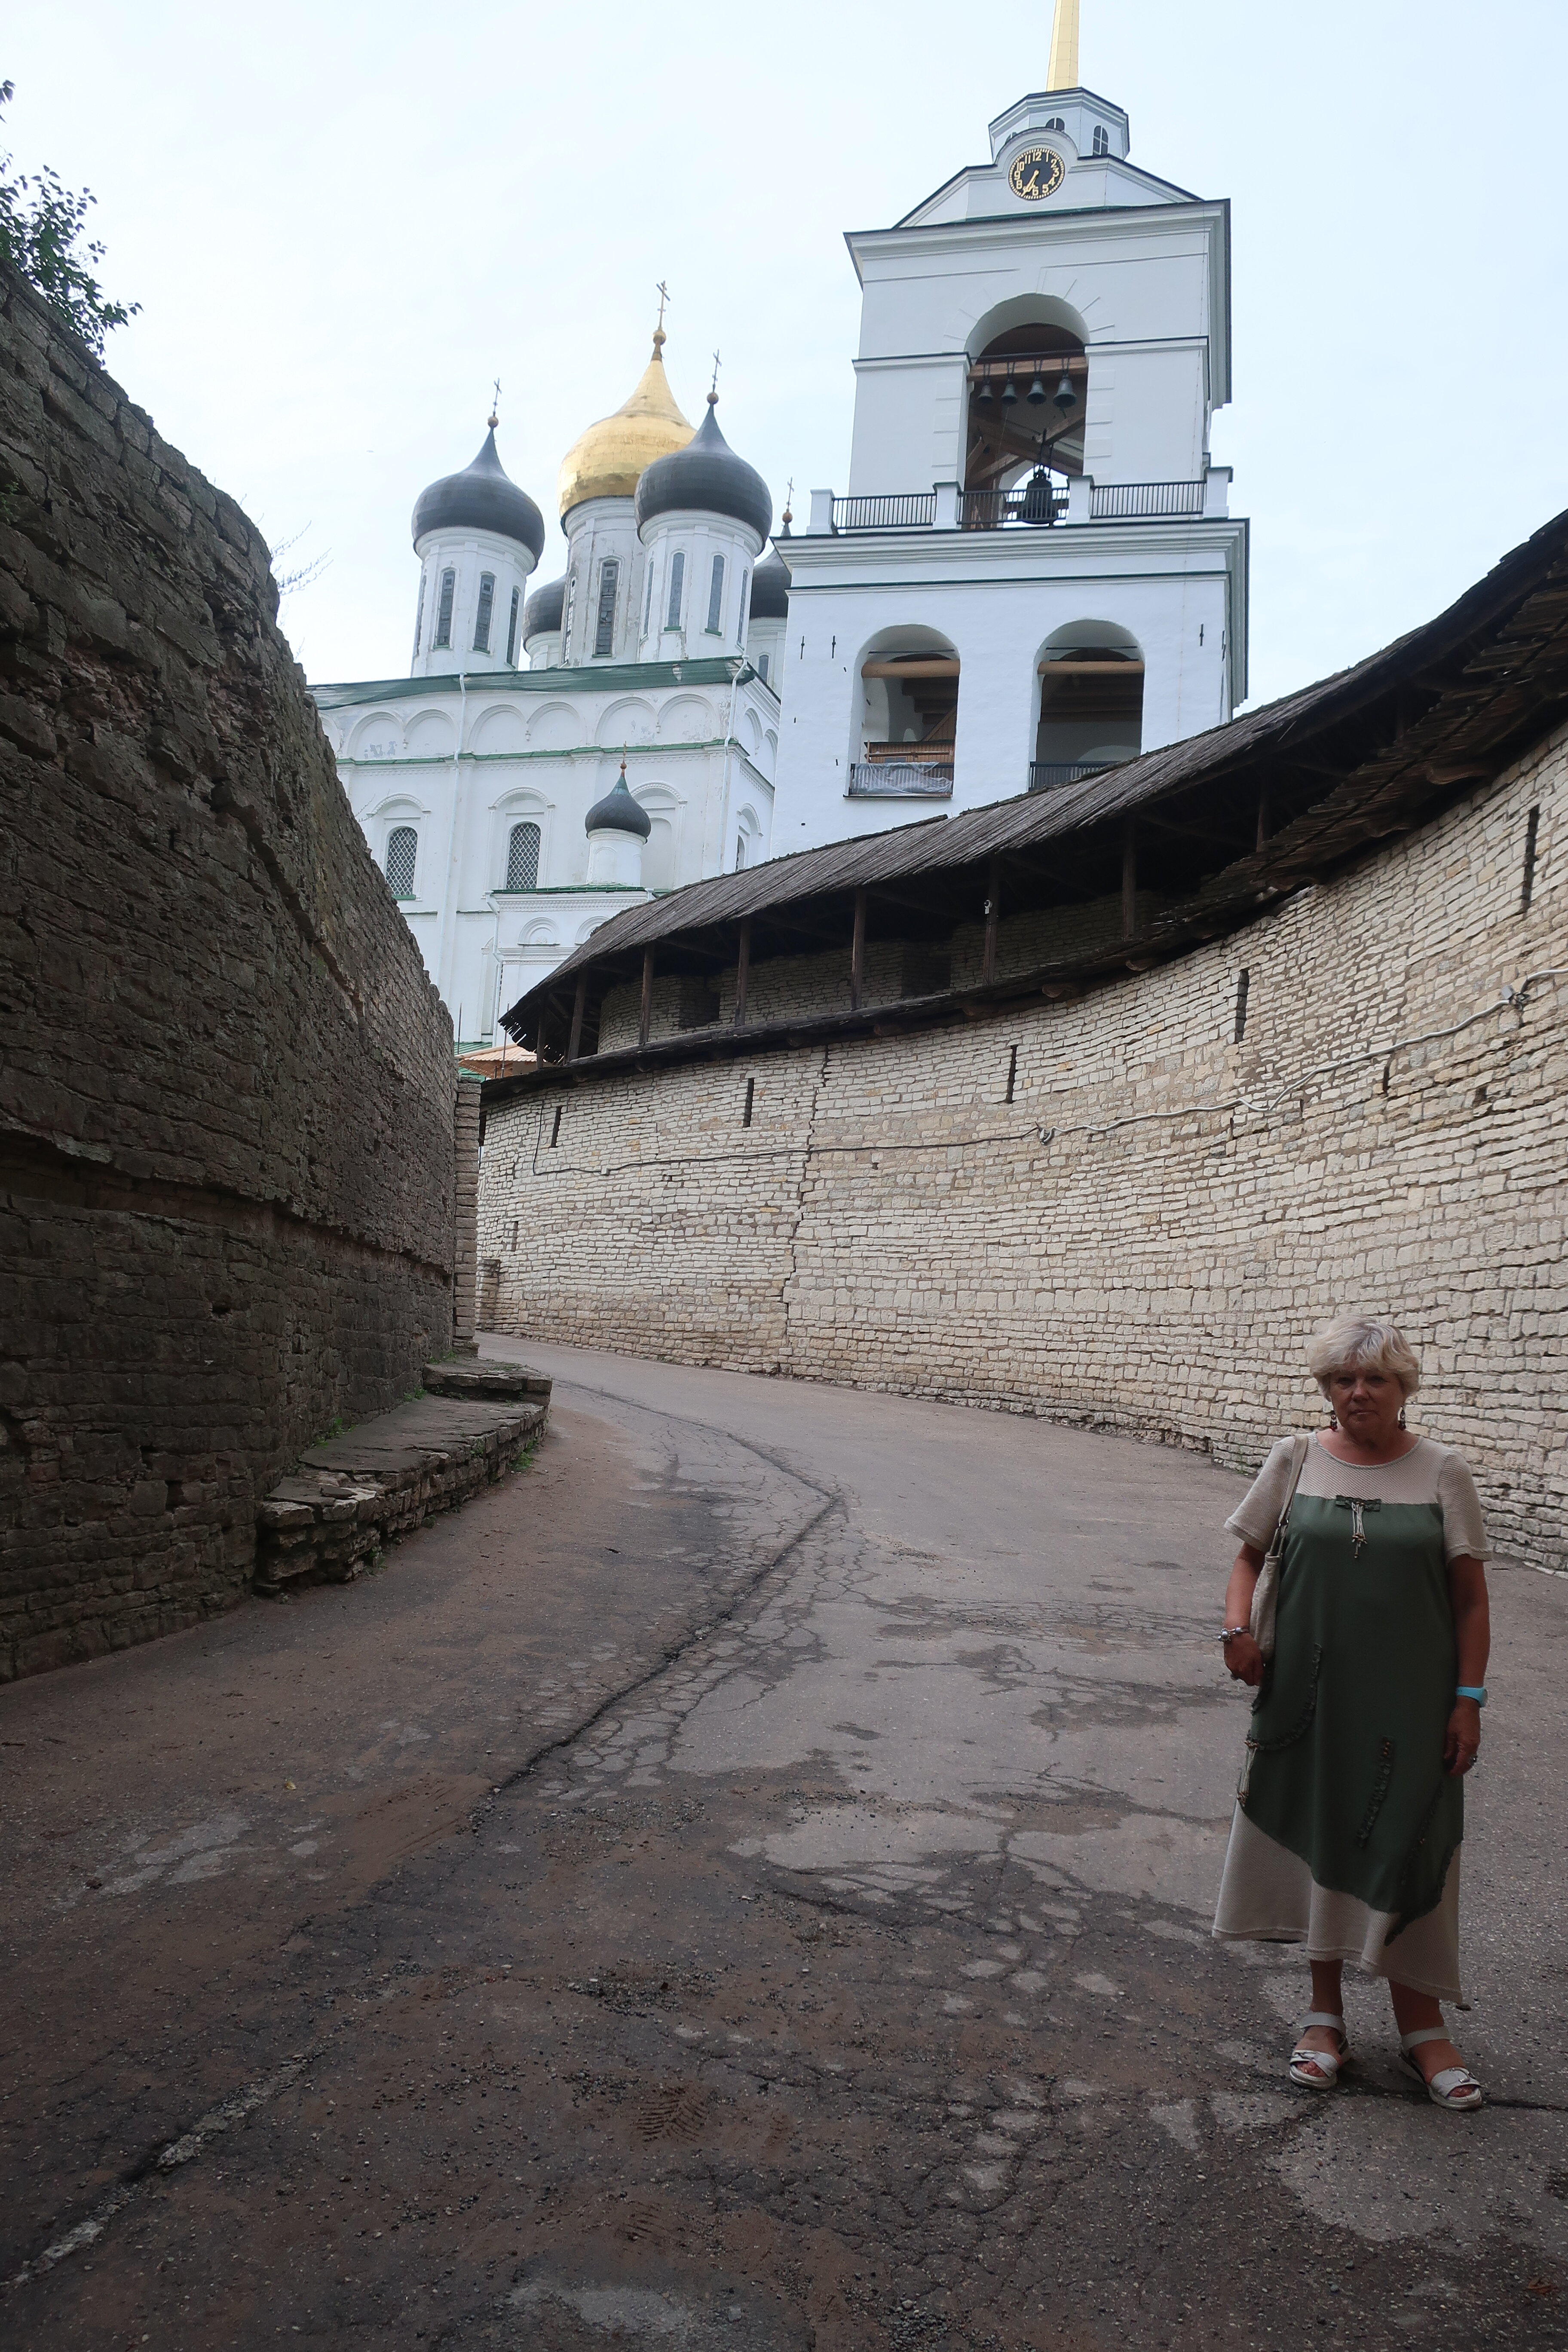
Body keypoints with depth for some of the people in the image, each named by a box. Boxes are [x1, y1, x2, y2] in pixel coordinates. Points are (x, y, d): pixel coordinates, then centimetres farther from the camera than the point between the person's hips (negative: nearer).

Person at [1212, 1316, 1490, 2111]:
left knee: (1407, 1851, 4)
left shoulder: (1441, 1471, -2)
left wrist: (1468, 1699, -5)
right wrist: (1237, 1625, -10)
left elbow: (1469, 1599, 0)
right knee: (1320, 1839, 11)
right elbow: (1251, 1555, 8)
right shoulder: (1295, 1460, 0)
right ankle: (1326, 2013, 28)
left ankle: (1421, 2025, 22)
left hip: (1410, 1703, -1)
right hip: (1311, 1694, 1)